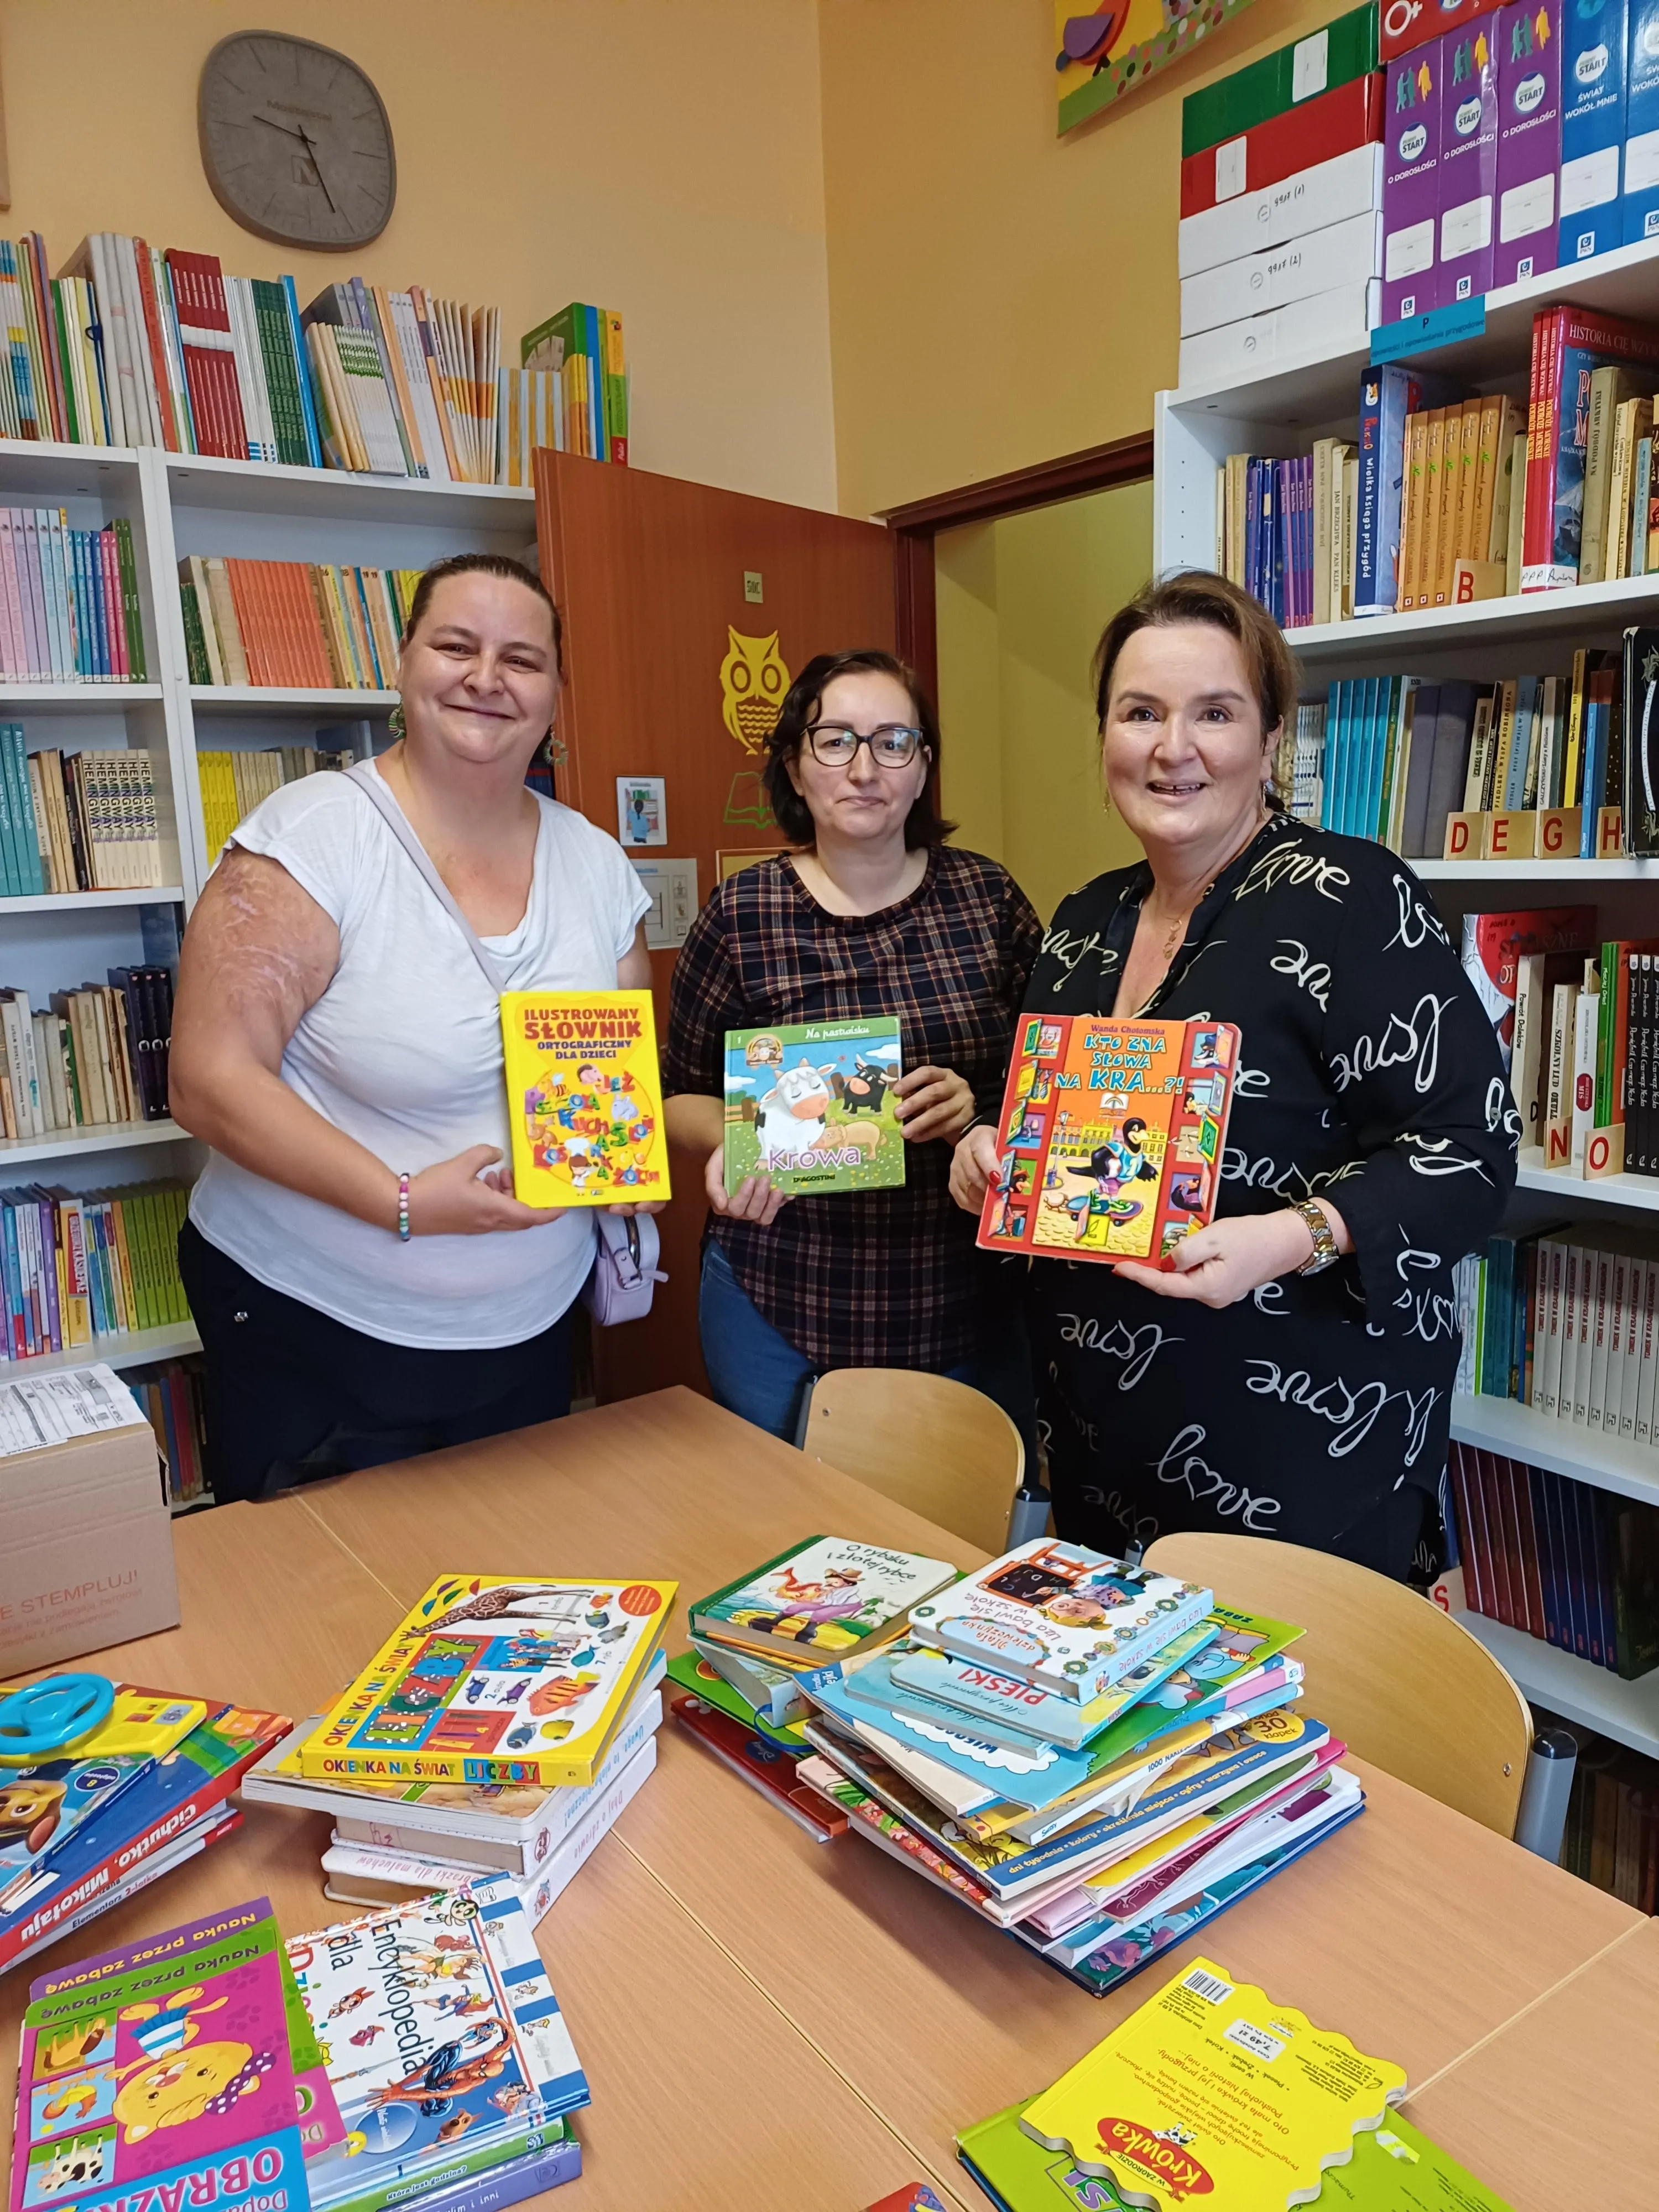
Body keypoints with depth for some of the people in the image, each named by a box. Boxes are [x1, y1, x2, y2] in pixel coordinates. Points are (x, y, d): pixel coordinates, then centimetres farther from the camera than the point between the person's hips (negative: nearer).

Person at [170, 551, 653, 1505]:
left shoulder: (597, 864, 2)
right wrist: (403, 1201, -26)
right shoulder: (315, 835, -14)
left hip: (528, 1334, 5)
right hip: (314, 1331, -4)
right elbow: (211, 1080, -18)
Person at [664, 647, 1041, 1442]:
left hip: (969, 1307, 2)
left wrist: (981, 1107, -14)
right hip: (780, 1307, -1)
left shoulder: (989, 897, -1)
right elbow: (684, 1094, 4)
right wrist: (728, 1144, -16)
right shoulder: (740, 915, -4)